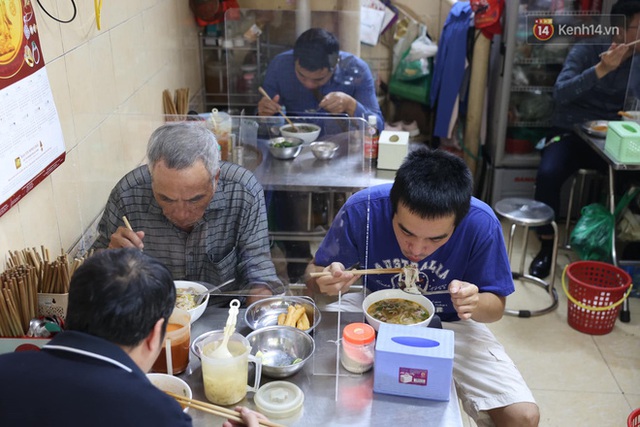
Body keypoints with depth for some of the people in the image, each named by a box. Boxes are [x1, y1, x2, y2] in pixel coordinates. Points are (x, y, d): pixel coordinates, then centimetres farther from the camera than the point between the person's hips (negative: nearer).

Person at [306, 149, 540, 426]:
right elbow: (314, 273, -9)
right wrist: (328, 279, -34)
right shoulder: (362, 209, -25)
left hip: (449, 325, 1)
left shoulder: (481, 224, -23)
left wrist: (475, 304, -33)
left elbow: (496, 307, -9)